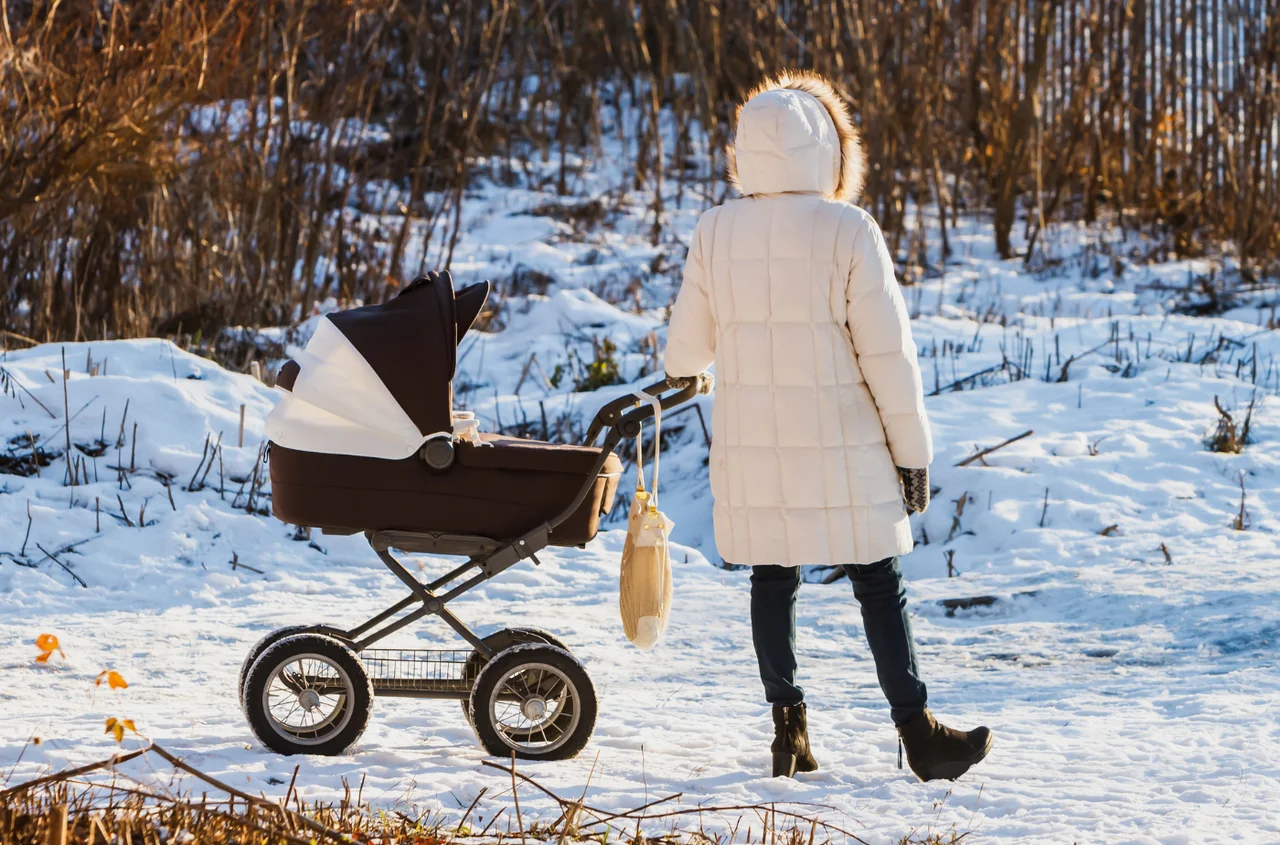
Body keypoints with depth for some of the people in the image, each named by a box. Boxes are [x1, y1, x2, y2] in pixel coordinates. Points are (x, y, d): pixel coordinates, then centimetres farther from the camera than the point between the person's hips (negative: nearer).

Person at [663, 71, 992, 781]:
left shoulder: (715, 232, 0)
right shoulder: (847, 231, -11)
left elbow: (688, 343, 11)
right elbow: (887, 351, -10)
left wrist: (681, 371, 36)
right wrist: (911, 449, -2)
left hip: (750, 447, 3)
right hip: (840, 448, -3)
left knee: (771, 578, 12)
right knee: (877, 583, 3)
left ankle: (789, 728, 12)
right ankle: (916, 729, 3)